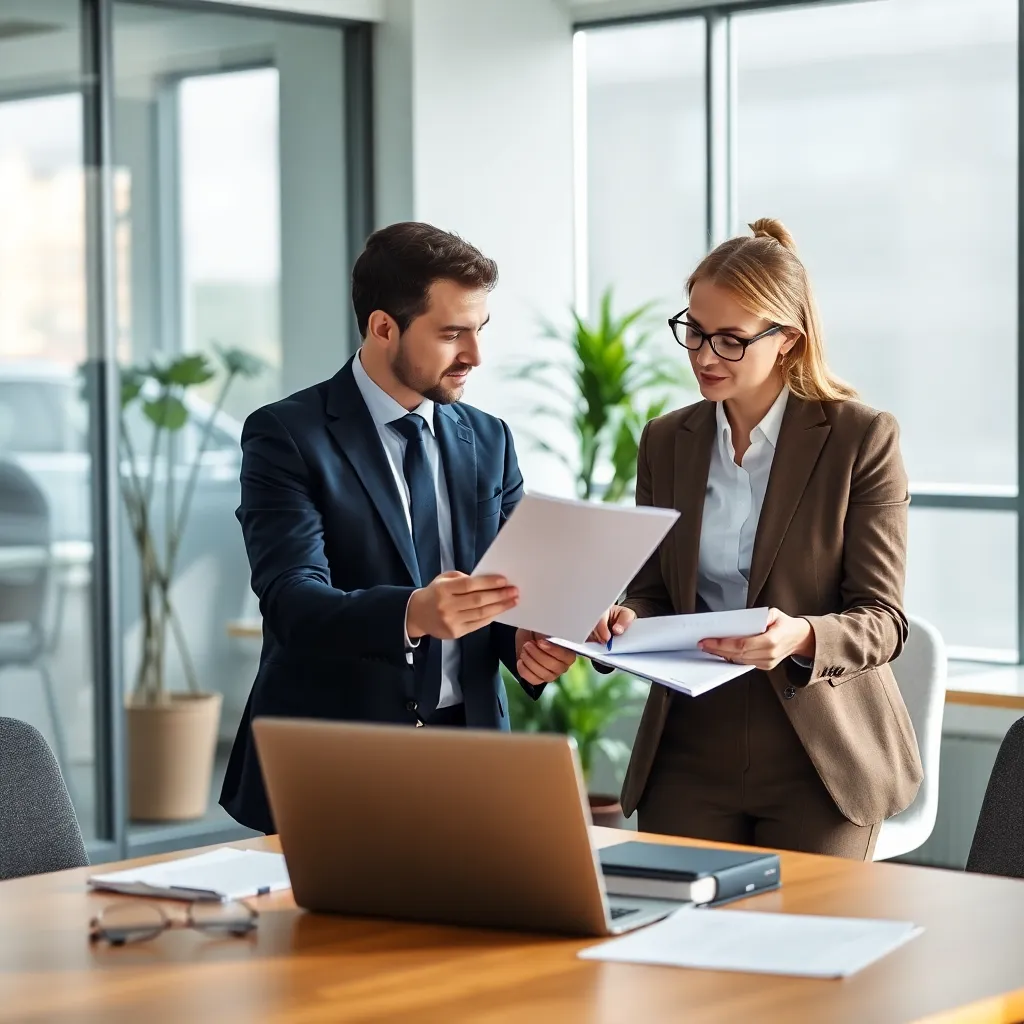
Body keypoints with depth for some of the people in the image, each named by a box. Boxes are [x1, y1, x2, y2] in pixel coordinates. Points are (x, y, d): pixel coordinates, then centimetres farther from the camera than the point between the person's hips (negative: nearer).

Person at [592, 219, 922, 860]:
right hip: (690, 753, 3)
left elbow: (882, 618, -8)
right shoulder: (666, 441, 8)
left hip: (820, 762, -3)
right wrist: (625, 620, -10)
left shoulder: (863, 439, -6)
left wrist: (801, 637, -28)